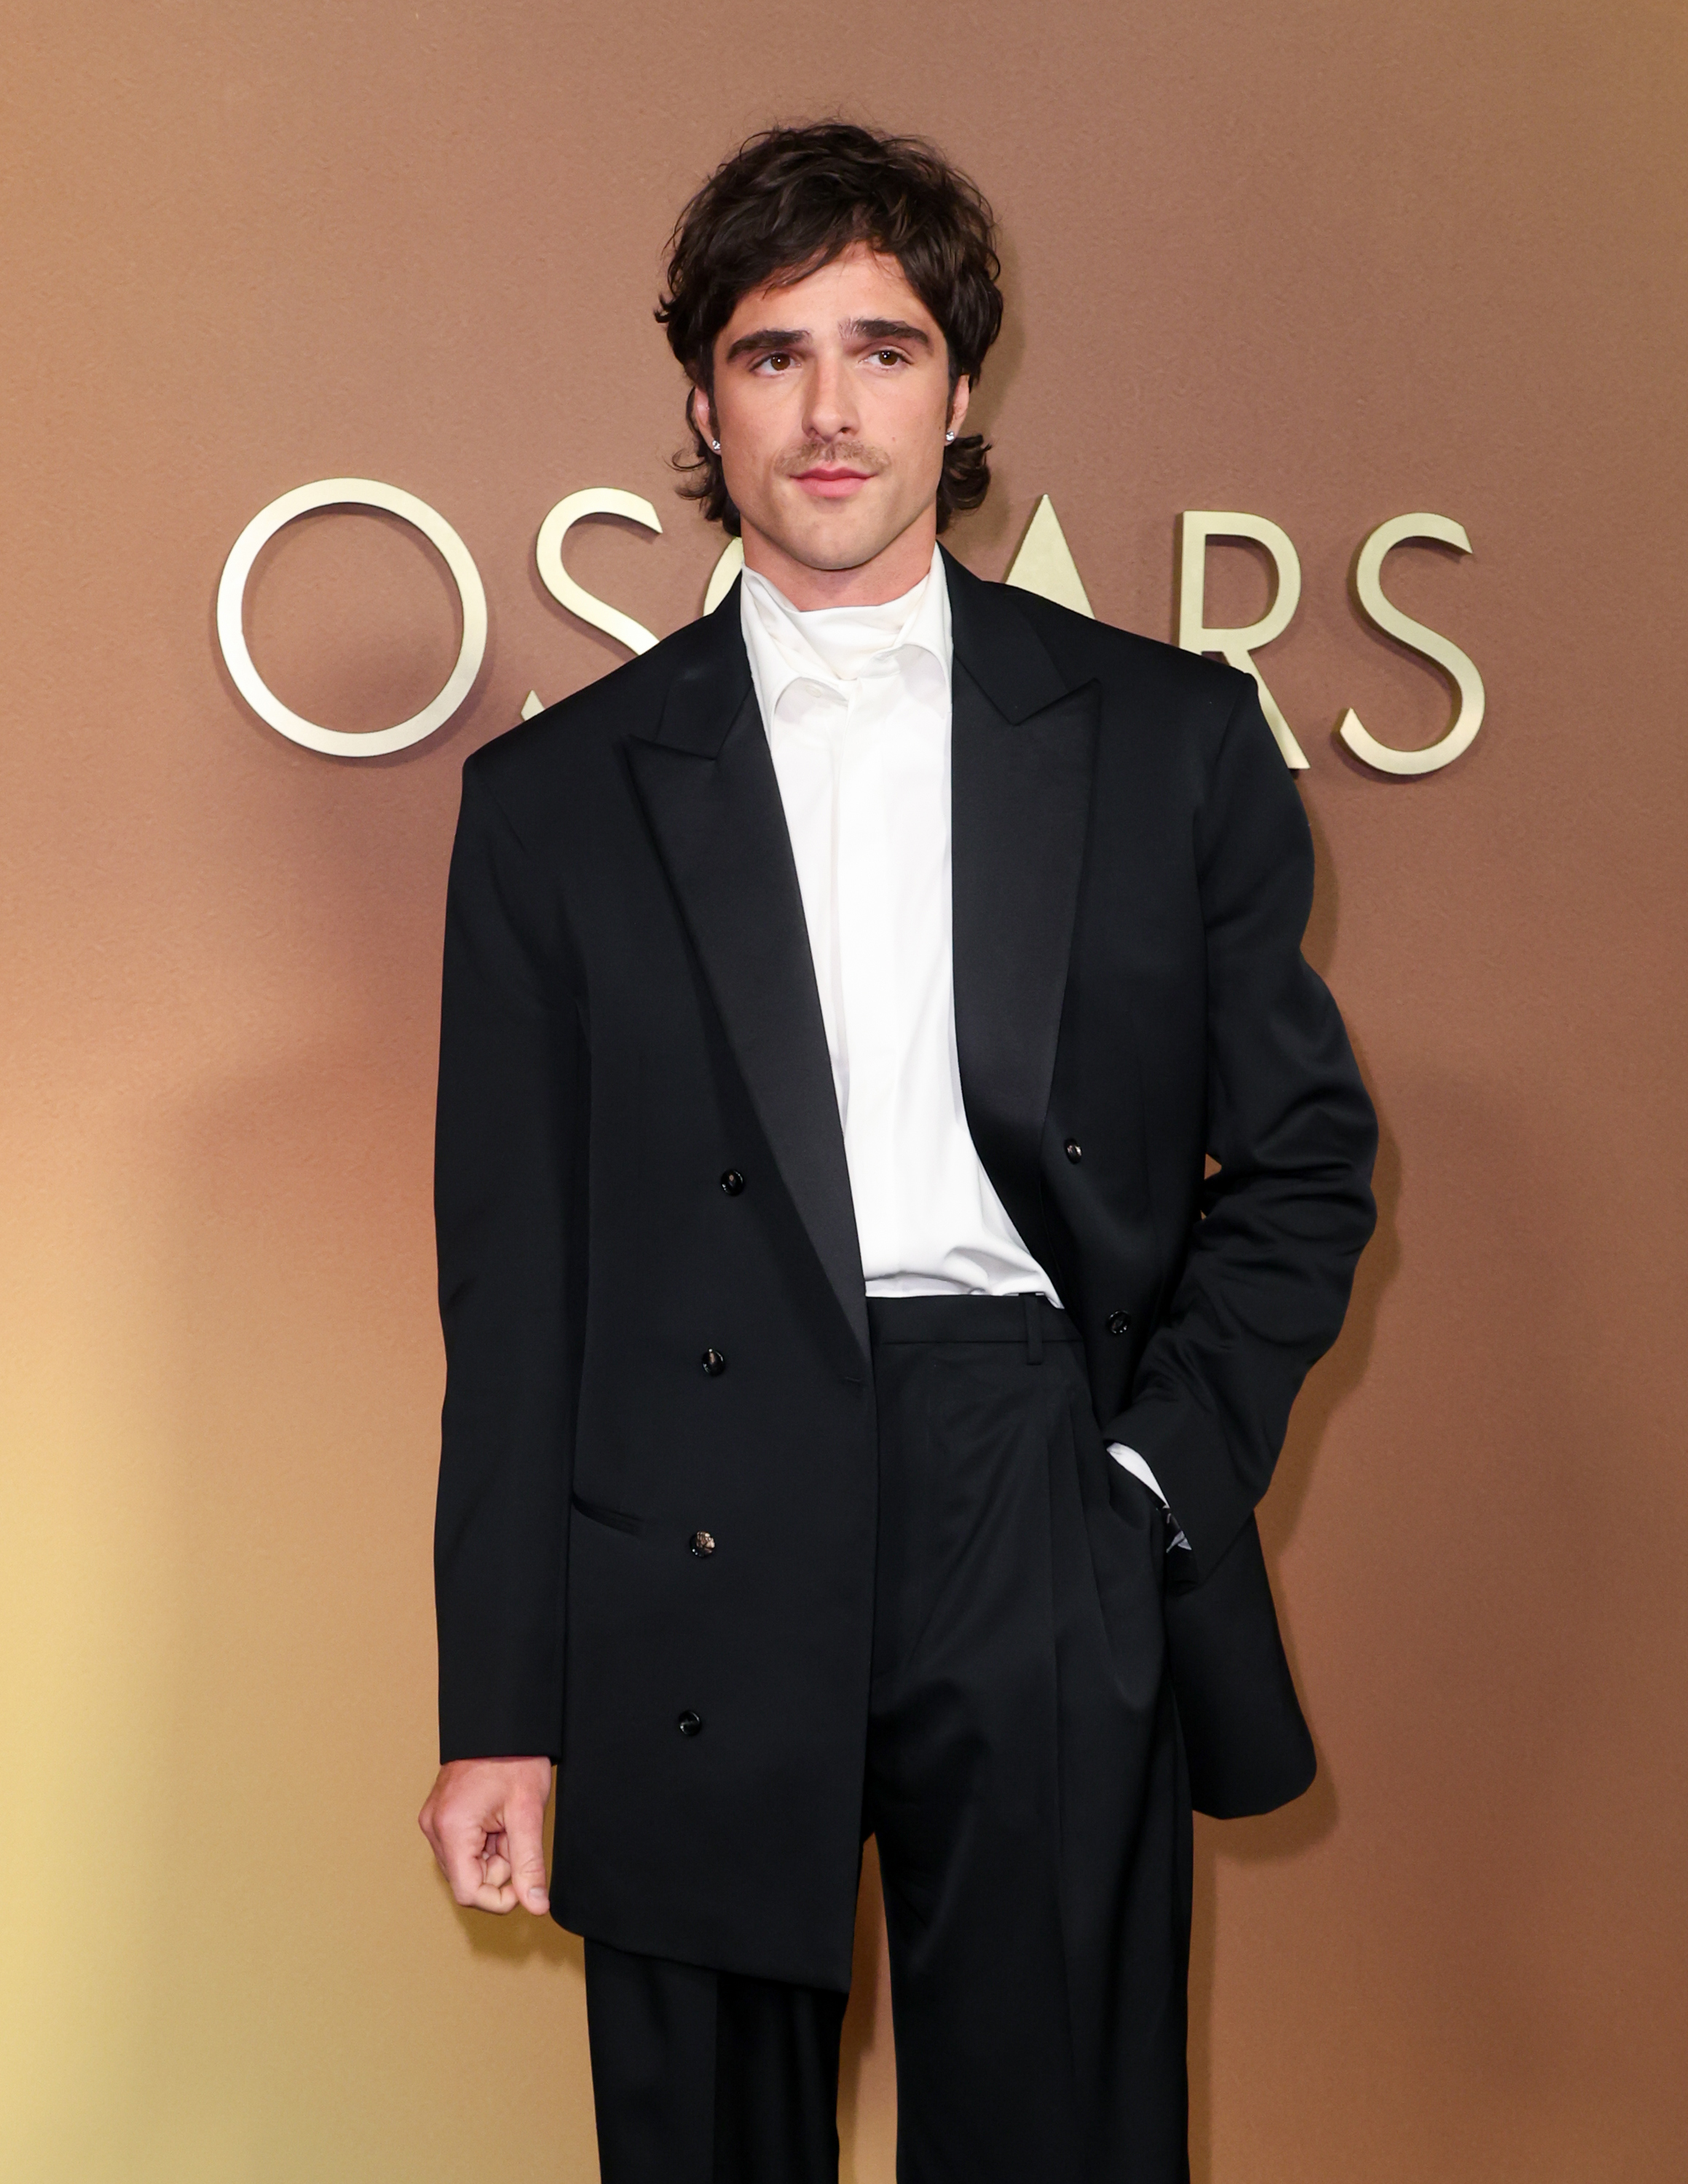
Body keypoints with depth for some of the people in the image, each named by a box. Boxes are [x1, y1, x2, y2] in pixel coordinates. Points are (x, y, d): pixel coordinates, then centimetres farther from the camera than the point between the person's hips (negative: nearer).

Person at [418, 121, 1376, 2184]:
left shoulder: (1172, 736, 7)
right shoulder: (561, 792, 6)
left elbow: (1304, 1155, 10)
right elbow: (512, 1277, 4)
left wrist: (1167, 1468, -4)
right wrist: (502, 1707, 1)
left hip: (1054, 1558, 0)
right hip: (696, 1581, 1)